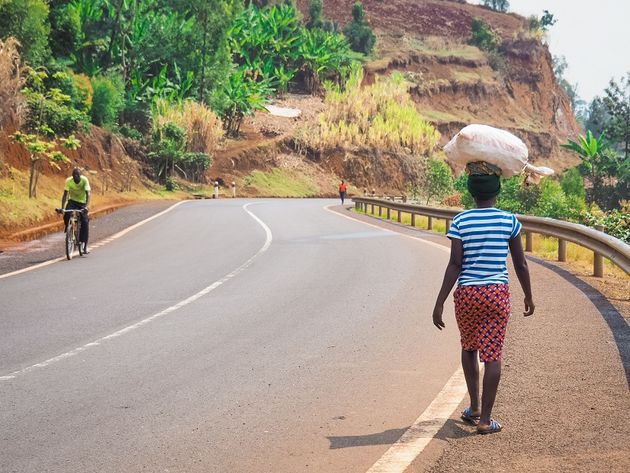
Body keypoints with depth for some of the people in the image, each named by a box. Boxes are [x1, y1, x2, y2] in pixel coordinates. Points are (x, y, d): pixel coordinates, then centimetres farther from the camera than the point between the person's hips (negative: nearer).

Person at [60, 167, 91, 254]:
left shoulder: (84, 180, -22)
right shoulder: (68, 181, -18)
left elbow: (87, 194, -28)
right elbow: (65, 194, -17)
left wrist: (87, 206, -43)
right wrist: (62, 208, -27)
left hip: (82, 202, -1)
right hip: (72, 201, 1)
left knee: (85, 222, -13)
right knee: (67, 215, -29)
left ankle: (85, 246, -7)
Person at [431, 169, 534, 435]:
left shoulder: (461, 221, -4)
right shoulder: (509, 221, -1)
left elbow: (455, 265, -10)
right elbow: (520, 264, 3)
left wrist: (439, 303, -8)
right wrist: (528, 296, 17)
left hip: (466, 293, 1)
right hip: (497, 293, -1)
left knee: (469, 346, 22)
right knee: (492, 354, 2)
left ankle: (474, 408, 25)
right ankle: (485, 419, 0)